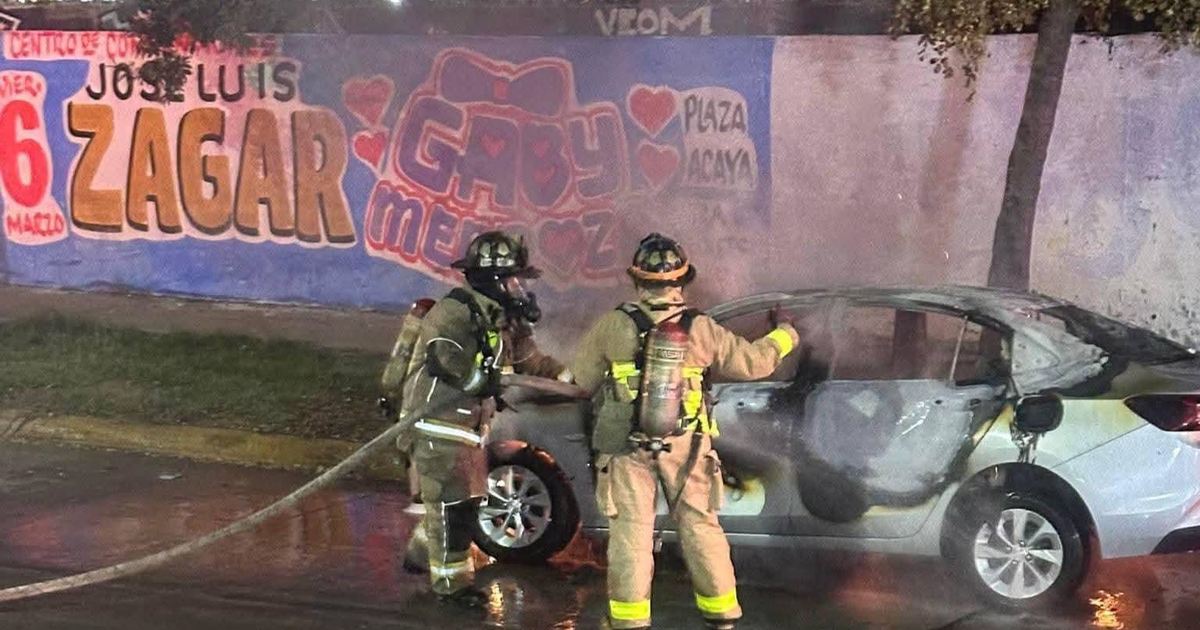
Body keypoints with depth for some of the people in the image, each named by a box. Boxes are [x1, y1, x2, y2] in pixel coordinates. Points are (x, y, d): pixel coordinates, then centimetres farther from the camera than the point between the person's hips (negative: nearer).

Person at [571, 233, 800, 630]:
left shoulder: (612, 327, -7)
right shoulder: (700, 329, -4)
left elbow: (583, 378, 4)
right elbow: (753, 362, 5)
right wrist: (783, 332, 23)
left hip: (627, 447, -1)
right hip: (687, 445, 1)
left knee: (631, 531, 4)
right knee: (700, 526, 12)